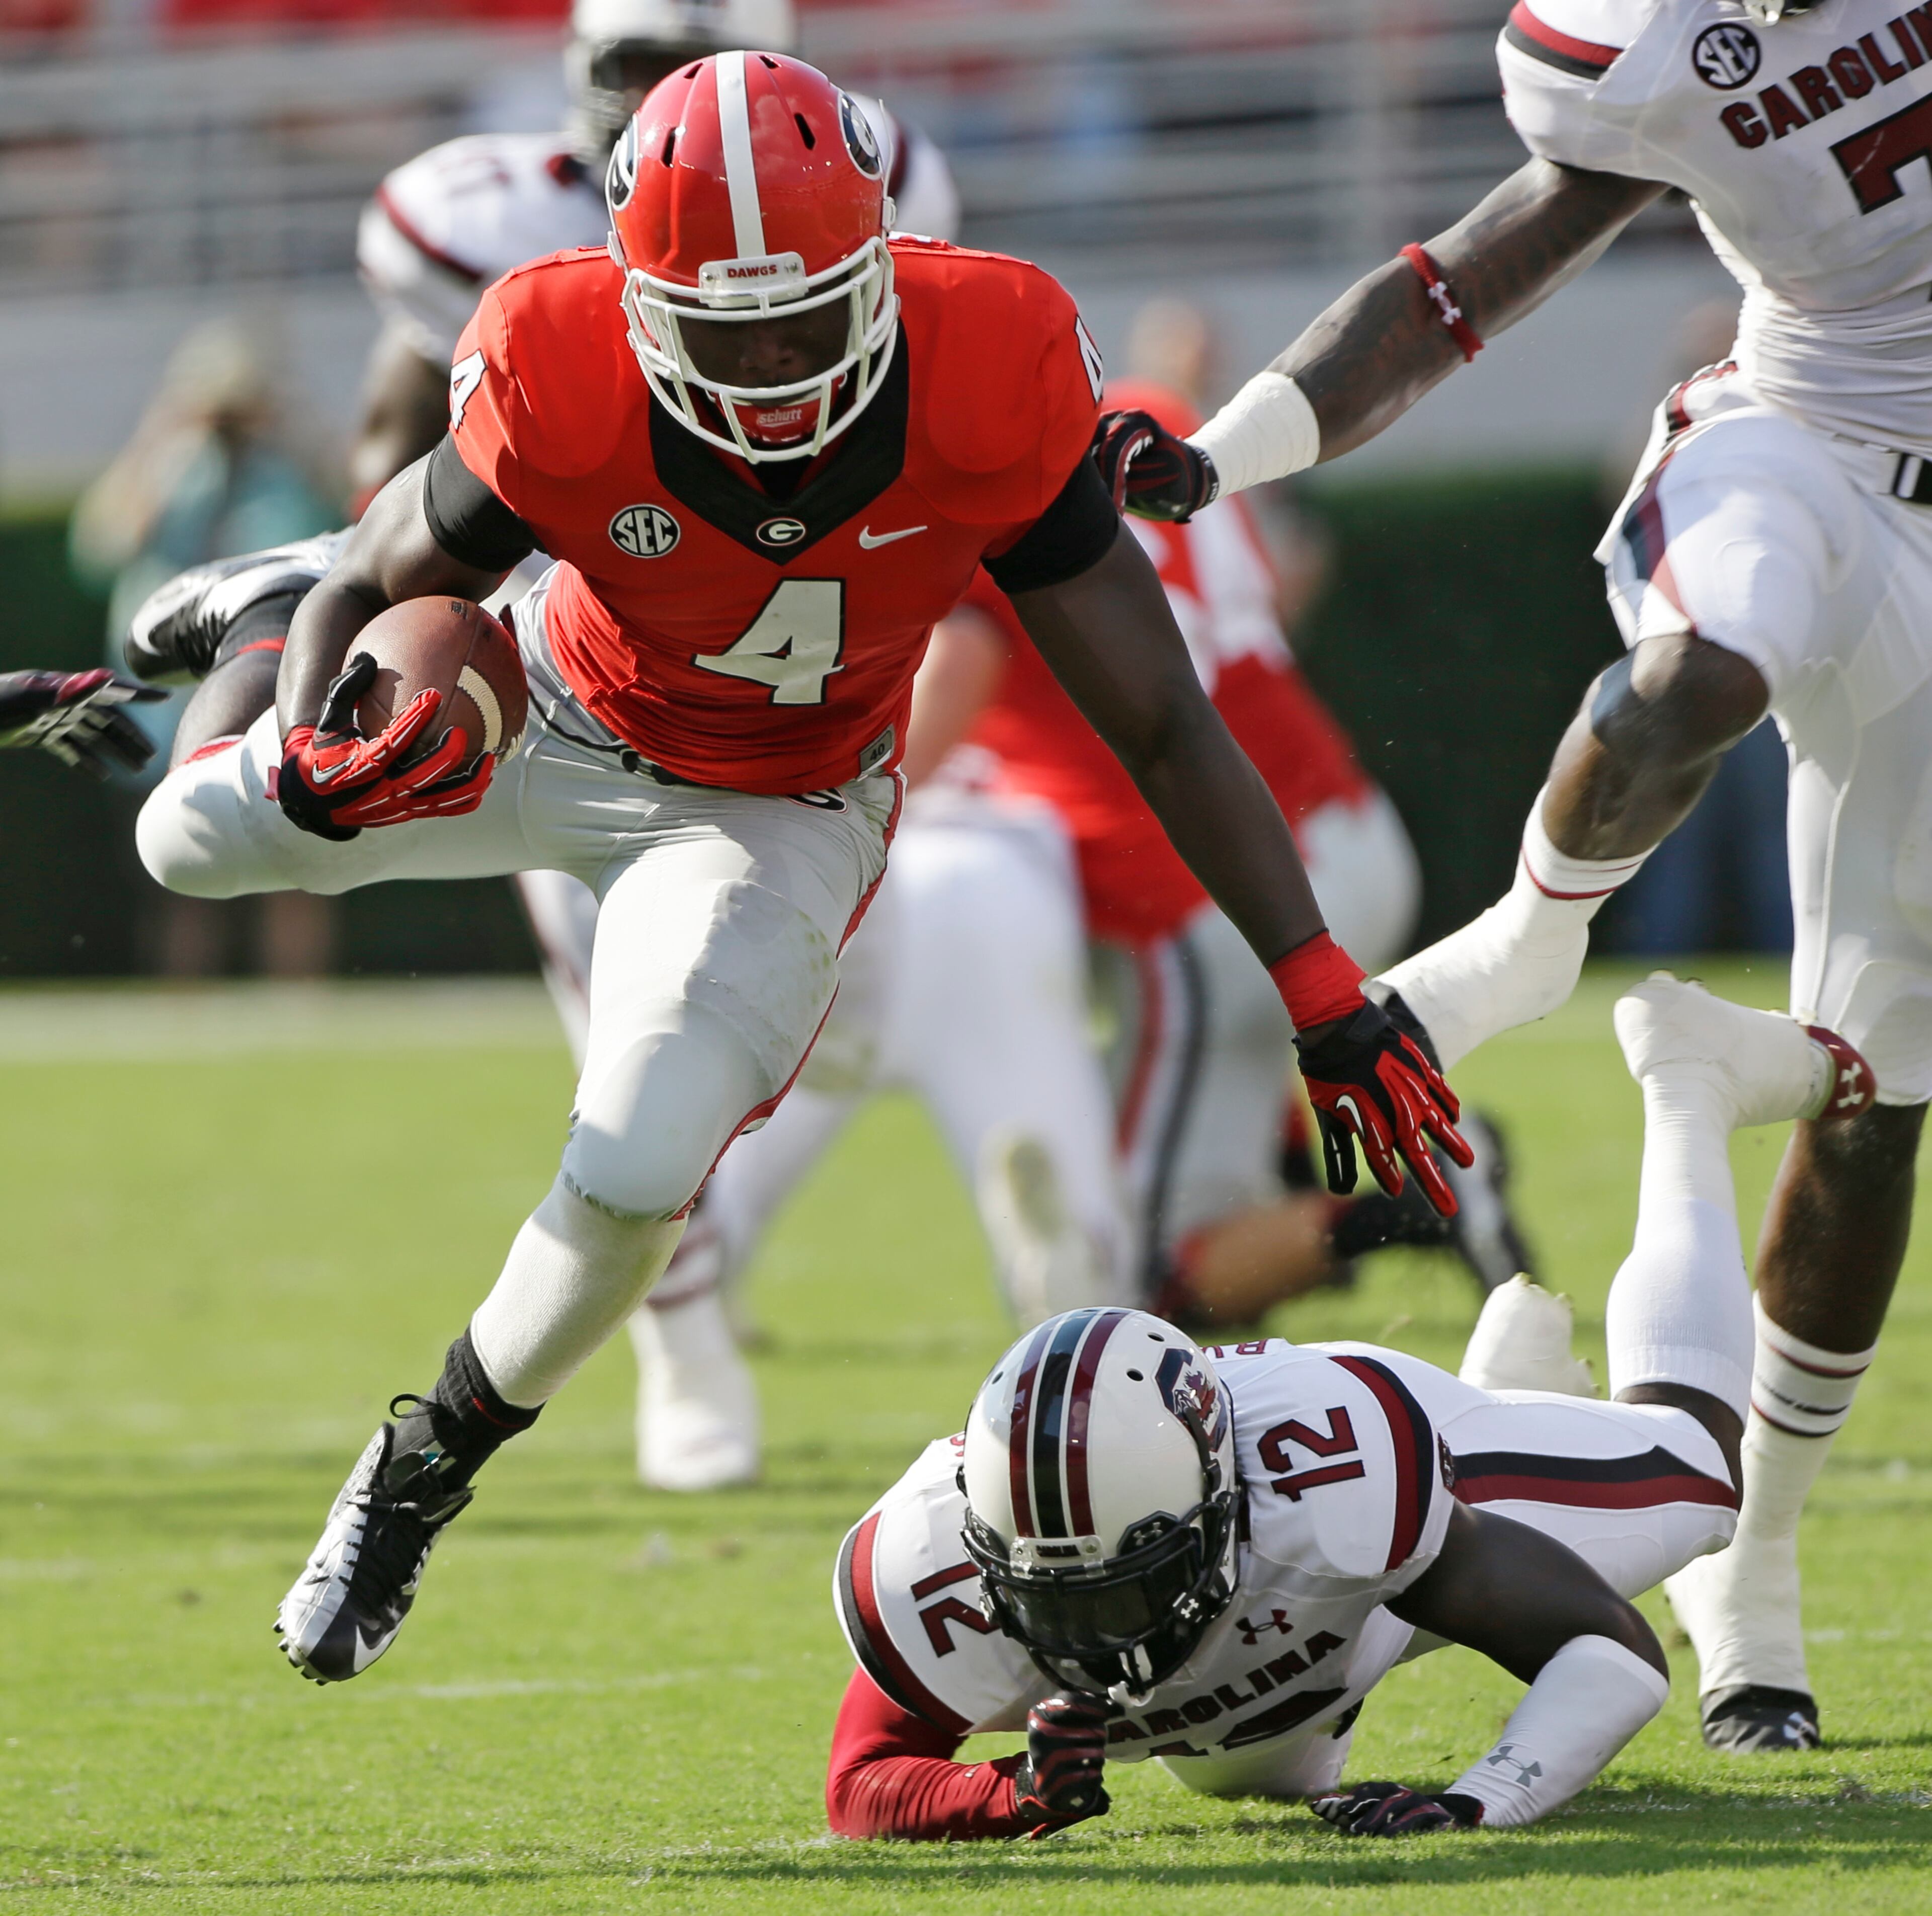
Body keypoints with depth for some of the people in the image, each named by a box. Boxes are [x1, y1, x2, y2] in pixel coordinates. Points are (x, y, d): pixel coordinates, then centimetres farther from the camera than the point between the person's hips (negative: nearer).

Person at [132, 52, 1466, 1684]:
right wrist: (314, 763, -40)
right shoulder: (564, 397, -35)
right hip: (562, 728, 1)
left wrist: (1325, 995, -28)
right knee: (196, 846, 11)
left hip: (779, 815, -1)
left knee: (634, 1182, -19)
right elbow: (367, 586, -16)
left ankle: (426, 1470, 12)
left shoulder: (985, 395, -34)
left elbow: (1165, 725, -25)